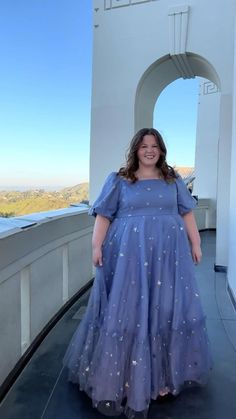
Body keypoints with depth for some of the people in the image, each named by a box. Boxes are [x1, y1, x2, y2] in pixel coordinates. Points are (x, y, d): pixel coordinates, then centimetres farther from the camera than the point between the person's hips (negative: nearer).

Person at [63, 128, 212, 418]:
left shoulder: (173, 180, 13)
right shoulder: (118, 180, 6)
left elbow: (187, 214, 14)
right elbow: (103, 216, 2)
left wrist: (195, 243, 9)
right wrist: (97, 245, -8)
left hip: (167, 255, 3)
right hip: (129, 255, -2)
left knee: (165, 309, 7)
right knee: (127, 309, 1)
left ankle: (162, 374, 24)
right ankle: (124, 375, 19)